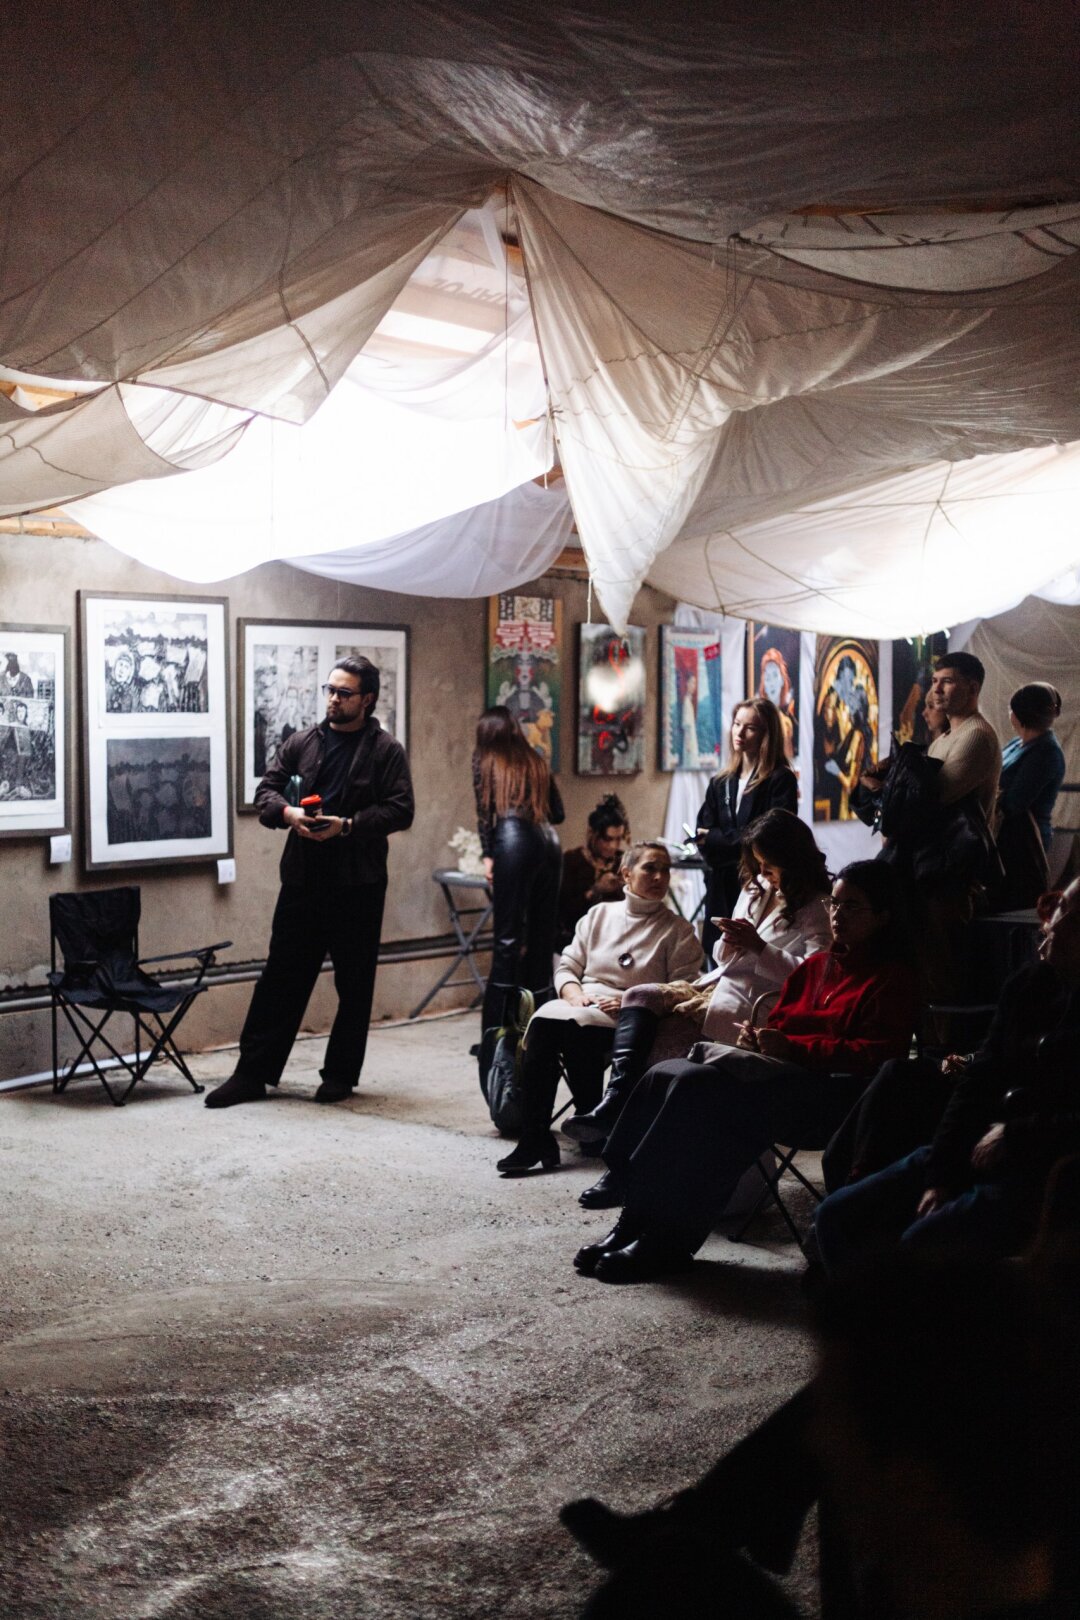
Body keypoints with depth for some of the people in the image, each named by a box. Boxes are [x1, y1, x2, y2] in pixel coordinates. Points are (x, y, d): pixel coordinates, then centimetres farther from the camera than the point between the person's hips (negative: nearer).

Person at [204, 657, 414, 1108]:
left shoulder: (385, 750, -2)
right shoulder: (302, 742, 10)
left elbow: (400, 811, -8)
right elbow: (267, 788, 11)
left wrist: (348, 825, -19)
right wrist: (287, 813, -10)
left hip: (358, 884, -3)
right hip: (302, 880, 3)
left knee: (354, 984, 7)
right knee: (281, 977, 5)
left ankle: (341, 1074, 20)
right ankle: (252, 1073, 11)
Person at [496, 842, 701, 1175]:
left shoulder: (678, 930, 9)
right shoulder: (599, 915, 20)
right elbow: (567, 967, 18)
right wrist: (575, 994, -5)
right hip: (582, 1004, 4)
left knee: (576, 1027, -36)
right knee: (543, 1022, -31)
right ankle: (534, 1138, -34)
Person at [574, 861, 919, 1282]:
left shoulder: (893, 978, 4)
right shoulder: (815, 966, 26)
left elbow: (875, 1056, -9)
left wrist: (792, 1048, -15)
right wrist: (757, 1040, 2)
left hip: (828, 1091, -7)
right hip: (777, 1073, 7)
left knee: (696, 1087, -30)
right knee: (666, 1076, -20)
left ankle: (667, 1240, -27)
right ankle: (635, 1223, -23)